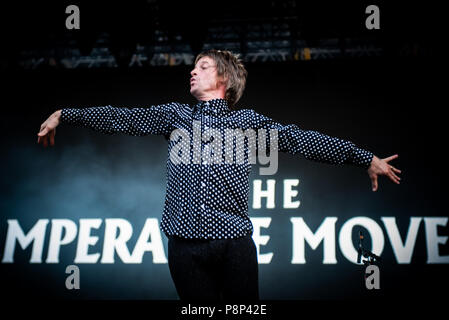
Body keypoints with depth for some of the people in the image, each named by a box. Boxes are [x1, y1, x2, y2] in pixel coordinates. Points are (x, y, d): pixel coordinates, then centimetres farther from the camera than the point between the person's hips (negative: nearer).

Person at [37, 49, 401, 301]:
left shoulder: (247, 121, 9)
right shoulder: (176, 114, 15)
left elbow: (303, 140, 5)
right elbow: (121, 118, 13)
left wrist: (367, 158, 0)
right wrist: (63, 115, 8)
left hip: (235, 244, -1)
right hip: (185, 245, 2)